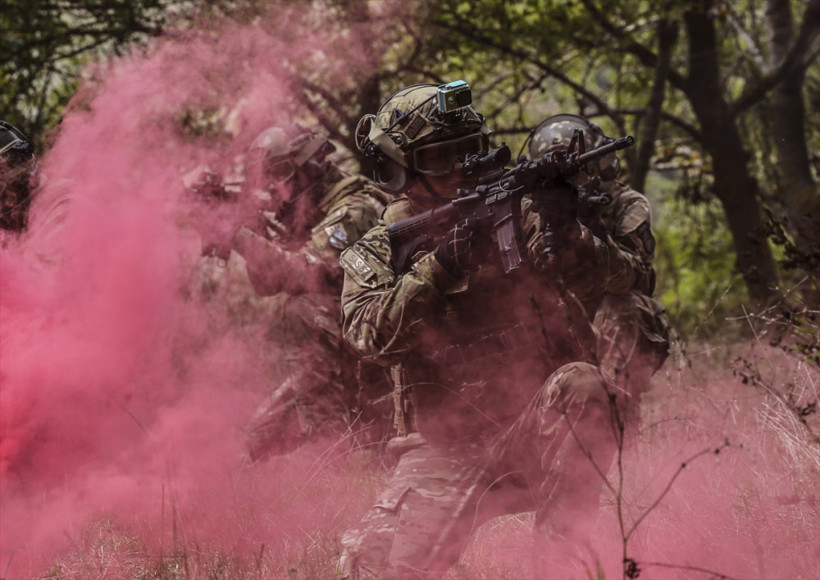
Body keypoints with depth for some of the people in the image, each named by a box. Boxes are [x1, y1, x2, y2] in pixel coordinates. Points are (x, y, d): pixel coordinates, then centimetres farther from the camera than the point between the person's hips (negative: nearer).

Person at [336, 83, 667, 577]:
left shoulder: (520, 216, 9)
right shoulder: (375, 254, 7)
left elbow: (622, 279, 0)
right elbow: (372, 334, -13)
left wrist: (569, 237, -20)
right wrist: (443, 264, -23)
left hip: (542, 432, 1)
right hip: (448, 455, -1)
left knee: (580, 385, -33)